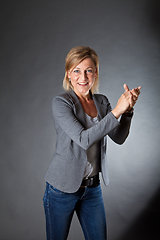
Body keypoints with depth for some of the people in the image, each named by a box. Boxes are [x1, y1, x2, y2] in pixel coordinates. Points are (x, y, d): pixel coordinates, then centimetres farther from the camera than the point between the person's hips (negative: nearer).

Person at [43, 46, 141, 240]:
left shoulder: (102, 102, 3)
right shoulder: (61, 103, -15)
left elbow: (119, 138, -2)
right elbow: (84, 139, -25)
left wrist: (127, 110, -16)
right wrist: (116, 111, -26)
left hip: (92, 187, 5)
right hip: (62, 188, -4)